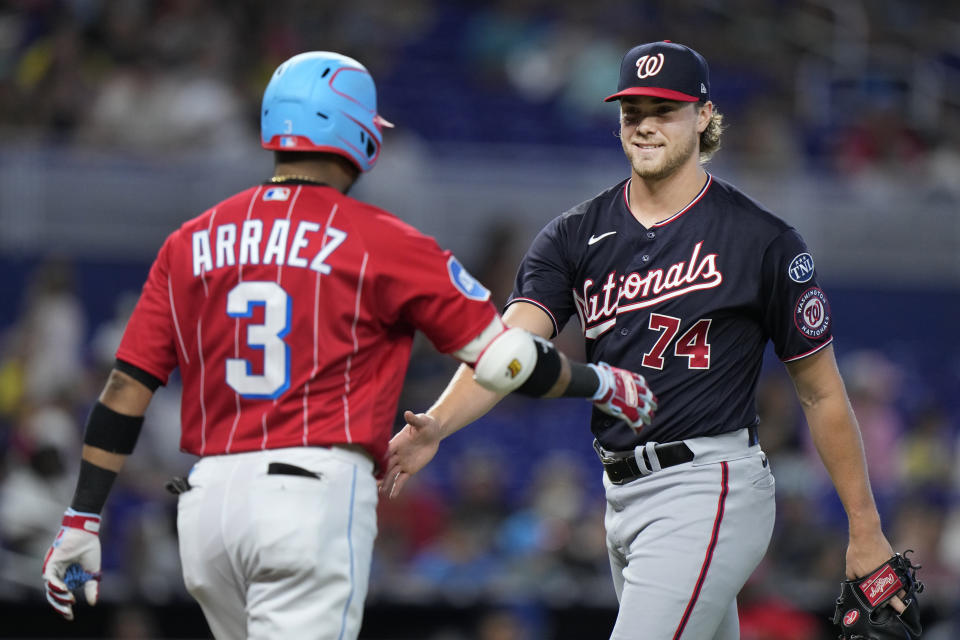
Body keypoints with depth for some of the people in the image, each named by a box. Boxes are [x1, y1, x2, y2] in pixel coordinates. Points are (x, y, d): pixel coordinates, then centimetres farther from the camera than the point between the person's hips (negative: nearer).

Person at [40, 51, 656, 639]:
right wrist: (604, 383, 18)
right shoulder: (380, 241, -1)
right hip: (317, 495, -5)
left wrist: (83, 517, 12)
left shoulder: (191, 243, 12)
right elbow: (506, 359, 1)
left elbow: (127, 387, 9)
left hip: (206, 500, 6)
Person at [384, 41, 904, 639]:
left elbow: (822, 393, 1)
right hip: (623, 495, 6)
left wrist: (865, 531, 1)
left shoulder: (765, 241, -4)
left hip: (709, 490, -6)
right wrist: (435, 426, -28)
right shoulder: (575, 236, 7)